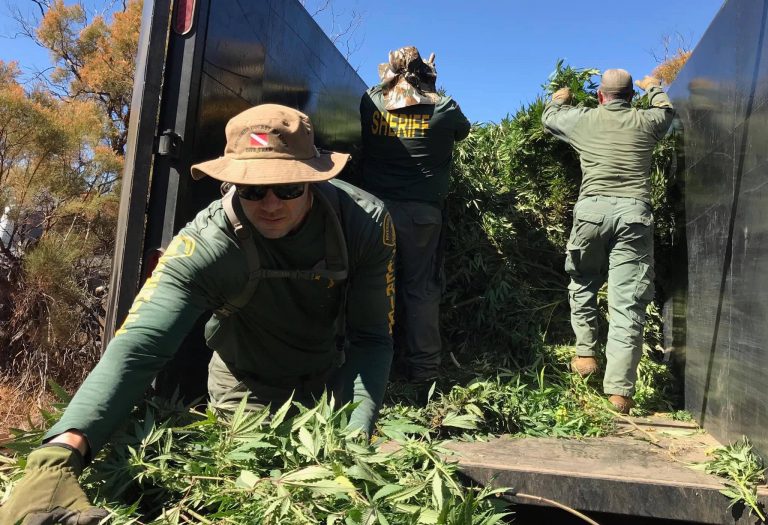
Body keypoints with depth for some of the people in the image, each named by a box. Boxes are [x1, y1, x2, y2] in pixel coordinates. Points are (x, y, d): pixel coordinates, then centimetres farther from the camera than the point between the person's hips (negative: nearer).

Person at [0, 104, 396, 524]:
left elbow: (371, 338, -24)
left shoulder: (367, 221, -28)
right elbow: (137, 346, -43)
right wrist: (59, 456, -59)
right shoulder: (204, 245, -33)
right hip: (246, 391, -2)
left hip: (329, 380, 2)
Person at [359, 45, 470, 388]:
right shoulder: (443, 109, -3)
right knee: (422, 287, 6)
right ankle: (422, 368, 9)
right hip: (422, 210, -2)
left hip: (377, 205, 2)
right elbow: (462, 130, 18)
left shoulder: (370, 103, 0)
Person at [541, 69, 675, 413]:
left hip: (592, 209, 0)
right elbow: (667, 110, 41)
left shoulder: (583, 119, 13)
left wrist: (560, 98, 55)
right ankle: (619, 389, -3)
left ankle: (585, 354, 18)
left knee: (583, 285, 22)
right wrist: (654, 87, 61)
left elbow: (549, 116, 33)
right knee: (628, 302, -2)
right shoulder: (647, 121, 16)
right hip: (634, 212, 0)